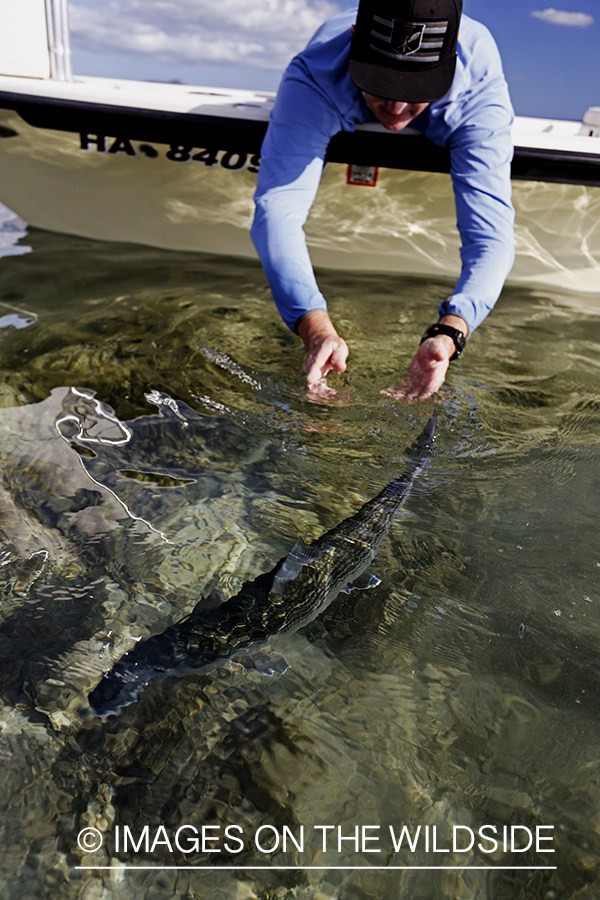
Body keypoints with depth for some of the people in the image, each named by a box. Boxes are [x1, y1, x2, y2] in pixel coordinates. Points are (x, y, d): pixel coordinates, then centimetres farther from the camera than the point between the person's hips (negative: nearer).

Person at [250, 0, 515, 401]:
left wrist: (448, 334, -70)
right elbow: (277, 208, -54)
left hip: (441, 142, 0)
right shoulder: (314, 78, -45)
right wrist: (317, 329, -71)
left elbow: (490, 232, -50)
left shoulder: (480, 87, -44)